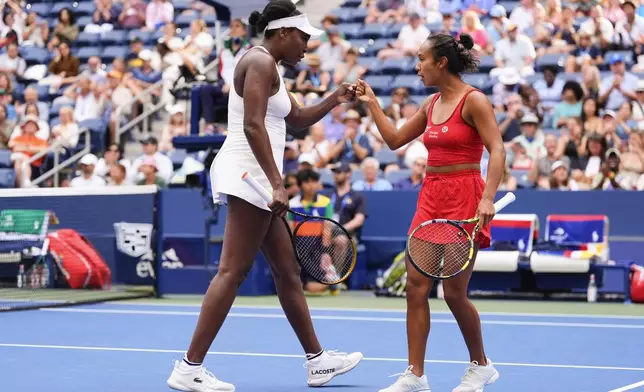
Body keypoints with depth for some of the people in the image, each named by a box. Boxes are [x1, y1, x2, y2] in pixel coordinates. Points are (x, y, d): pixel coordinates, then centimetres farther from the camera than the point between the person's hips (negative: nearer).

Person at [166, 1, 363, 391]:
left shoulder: (268, 67, 22)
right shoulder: (260, 61, -10)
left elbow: (297, 118, 32)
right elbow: (252, 126, -21)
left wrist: (335, 99, 19)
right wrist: (277, 183, -25)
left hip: (257, 181, 11)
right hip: (248, 174, -11)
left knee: (288, 271, 14)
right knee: (233, 271, -13)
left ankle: (317, 360, 21)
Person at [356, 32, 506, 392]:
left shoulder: (474, 101, -9)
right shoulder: (432, 104, 13)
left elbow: (497, 151, -16)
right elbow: (395, 139, 24)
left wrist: (487, 198, -27)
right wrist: (372, 103, 19)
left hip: (463, 197, -7)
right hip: (431, 196, 7)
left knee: (454, 292, -4)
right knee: (416, 286, 0)